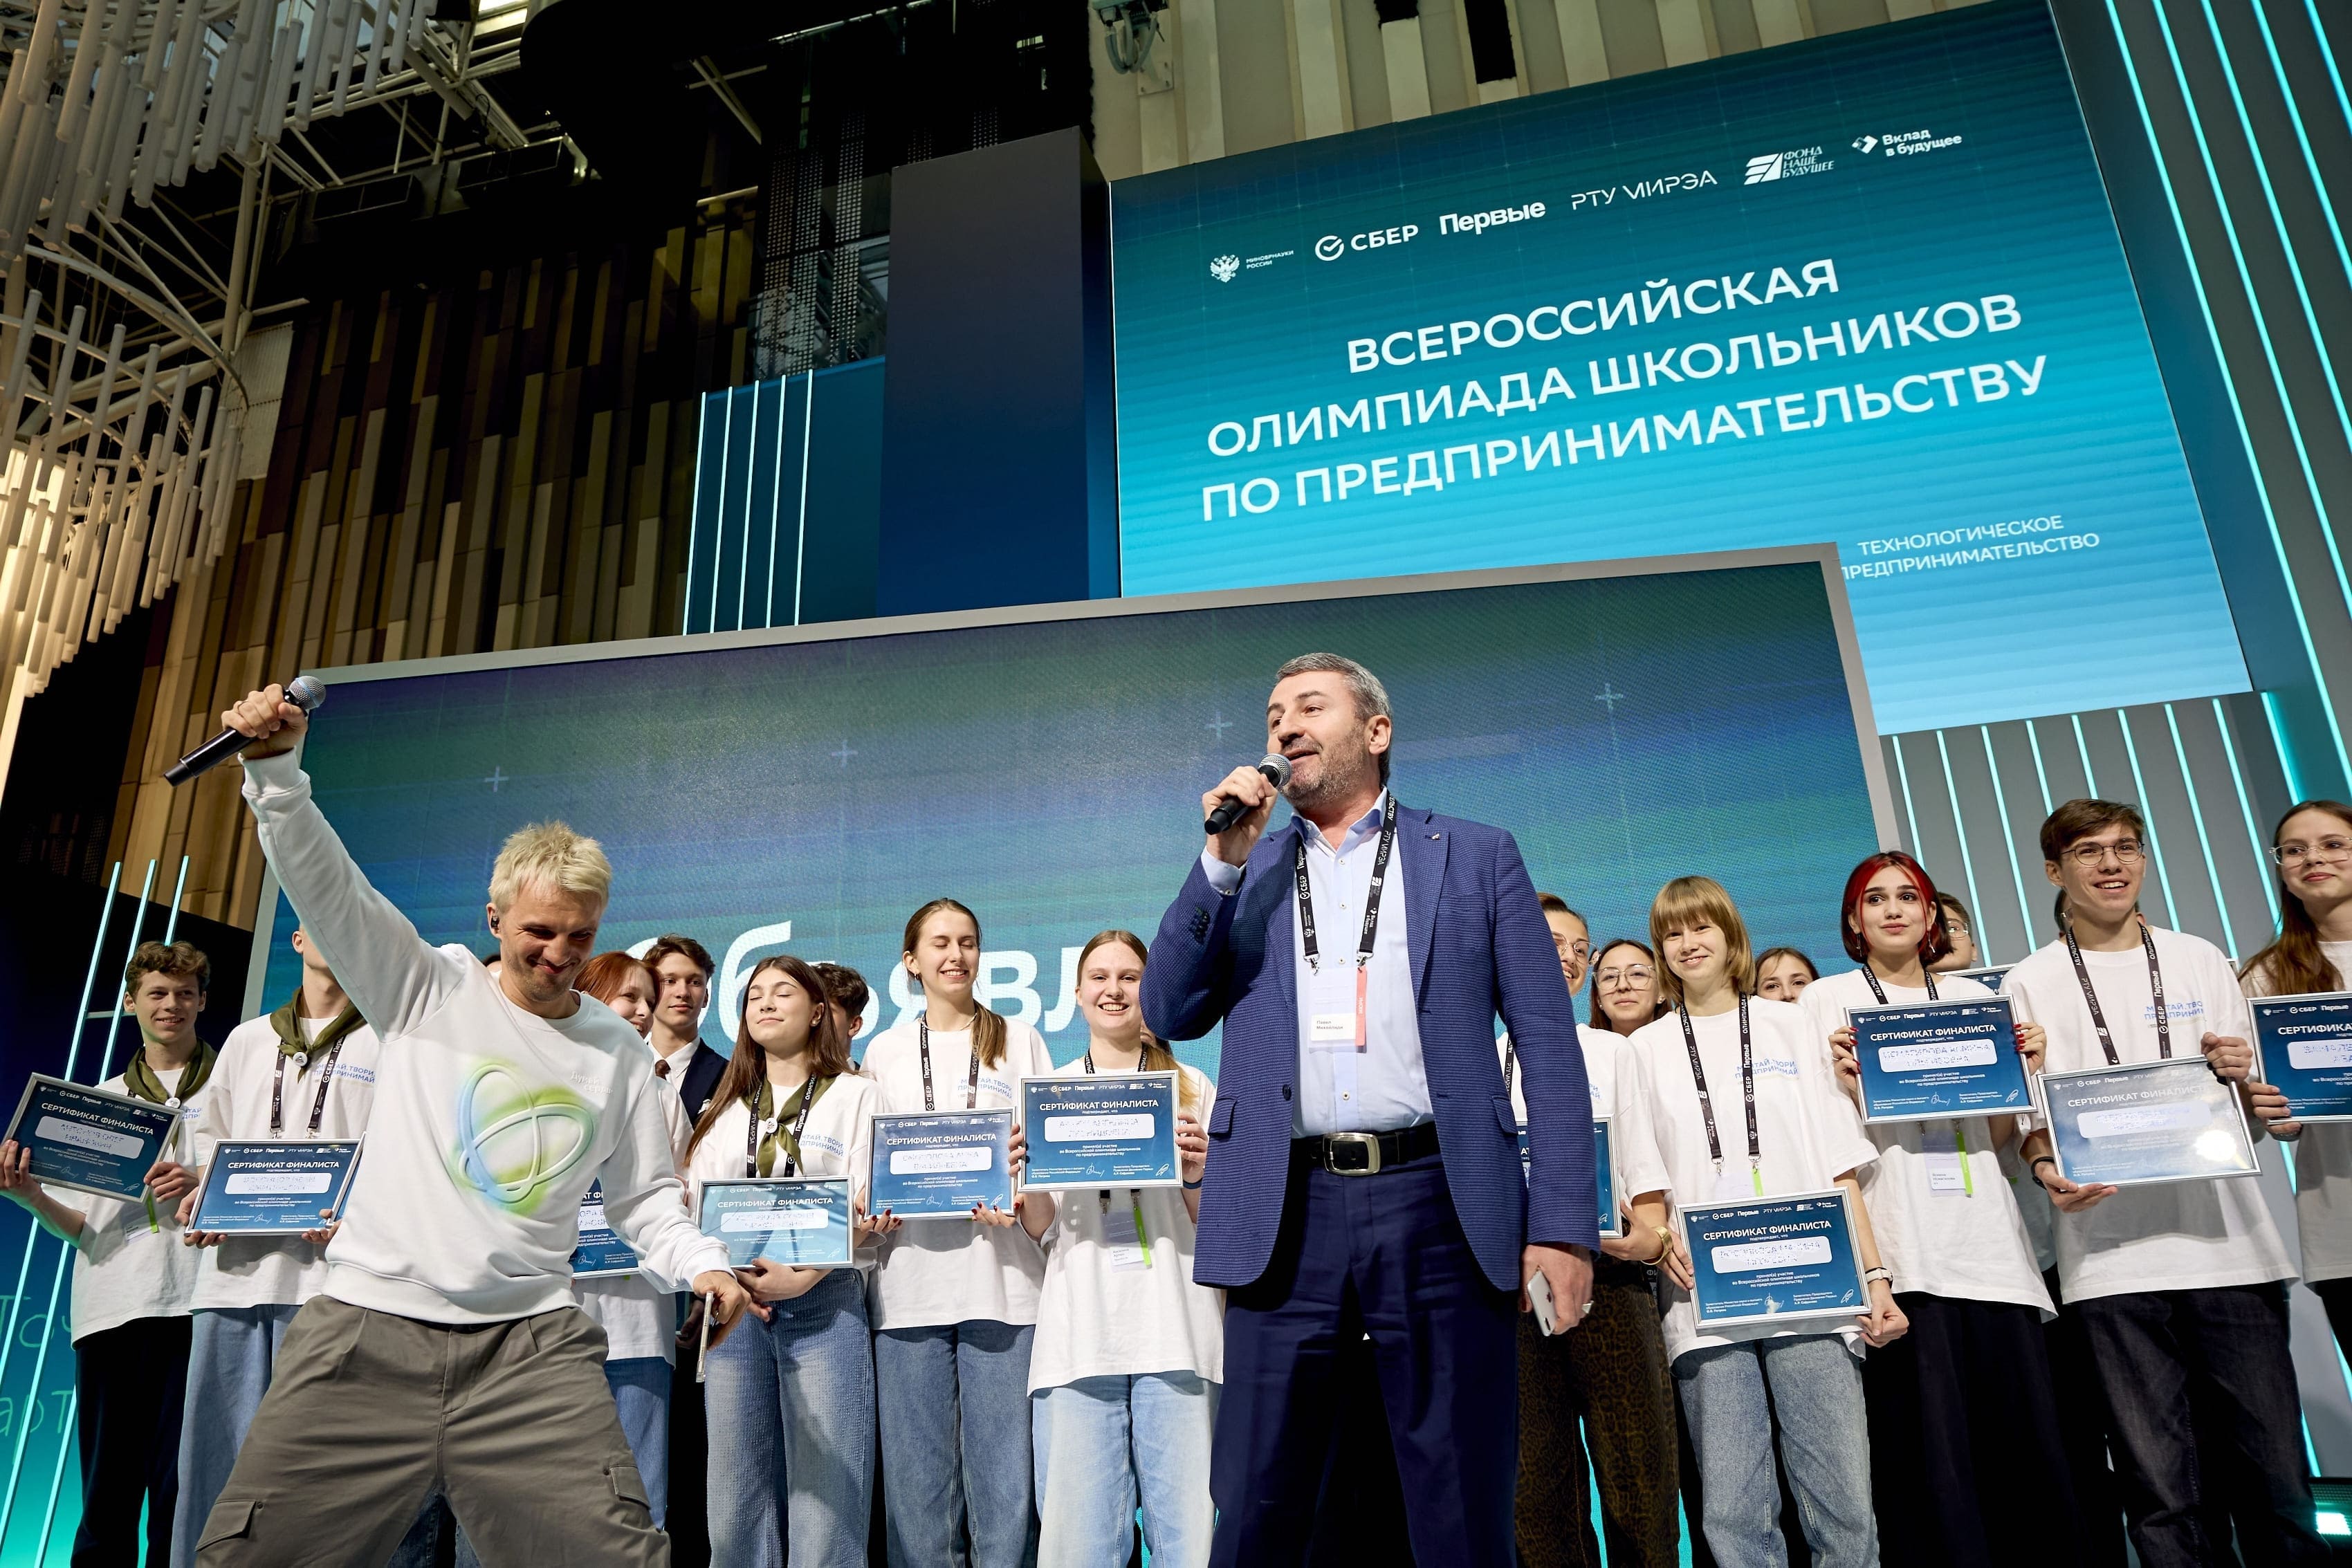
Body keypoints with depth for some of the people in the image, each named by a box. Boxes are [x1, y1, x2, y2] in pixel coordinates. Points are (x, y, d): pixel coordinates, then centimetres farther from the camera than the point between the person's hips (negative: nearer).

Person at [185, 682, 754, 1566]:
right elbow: (325, 884, -5)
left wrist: (701, 1263, -5)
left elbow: (646, 1197, 13)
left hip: (531, 1344, 1)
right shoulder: (428, 989, 4)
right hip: (367, 1328, 0)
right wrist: (275, 768, -19)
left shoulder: (618, 1053, 8)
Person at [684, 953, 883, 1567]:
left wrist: (804, 1277, -16)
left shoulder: (856, 1094, 6)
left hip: (825, 1303, -4)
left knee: (826, 1499, -6)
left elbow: (867, 1210, -3)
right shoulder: (726, 1106, 18)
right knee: (737, 1500, 6)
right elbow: (694, 1206, 10)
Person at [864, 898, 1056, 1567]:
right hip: (909, 1283, 1)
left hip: (1002, 1280, -1)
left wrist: (1025, 1204, -12)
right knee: (917, 1479, 4)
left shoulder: (1020, 1041, 11)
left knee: (1004, 1476, -1)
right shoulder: (884, 1051, 14)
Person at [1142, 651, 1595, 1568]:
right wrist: (1224, 861, -3)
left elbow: (1548, 1047, 4)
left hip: (1440, 1207, -1)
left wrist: (1563, 1224, -5)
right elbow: (1171, 1016, 5)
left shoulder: (1477, 858, 8)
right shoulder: (1245, 872, 15)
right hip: (1287, 1216, 2)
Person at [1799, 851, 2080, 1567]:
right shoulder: (1826, 999, 7)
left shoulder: (1973, 996, 17)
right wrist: (1846, 1087, -16)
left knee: (2027, 1440, 2)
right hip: (1901, 1254, -3)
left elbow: (1998, 1136, 19)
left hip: (1989, 1246, 4)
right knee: (1929, 1459, -4)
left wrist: (2022, 1070, 2)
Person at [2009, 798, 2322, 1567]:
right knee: (2162, 1490, 1)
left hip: (2225, 1239, 2)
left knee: (2277, 1474, 3)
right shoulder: (2030, 983, 6)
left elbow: (2256, 1111, 15)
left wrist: (2240, 1078, -8)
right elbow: (2024, 1118, 3)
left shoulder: (2199, 959, 13)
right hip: (2111, 1252, -2)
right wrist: (2047, 1172, -17)